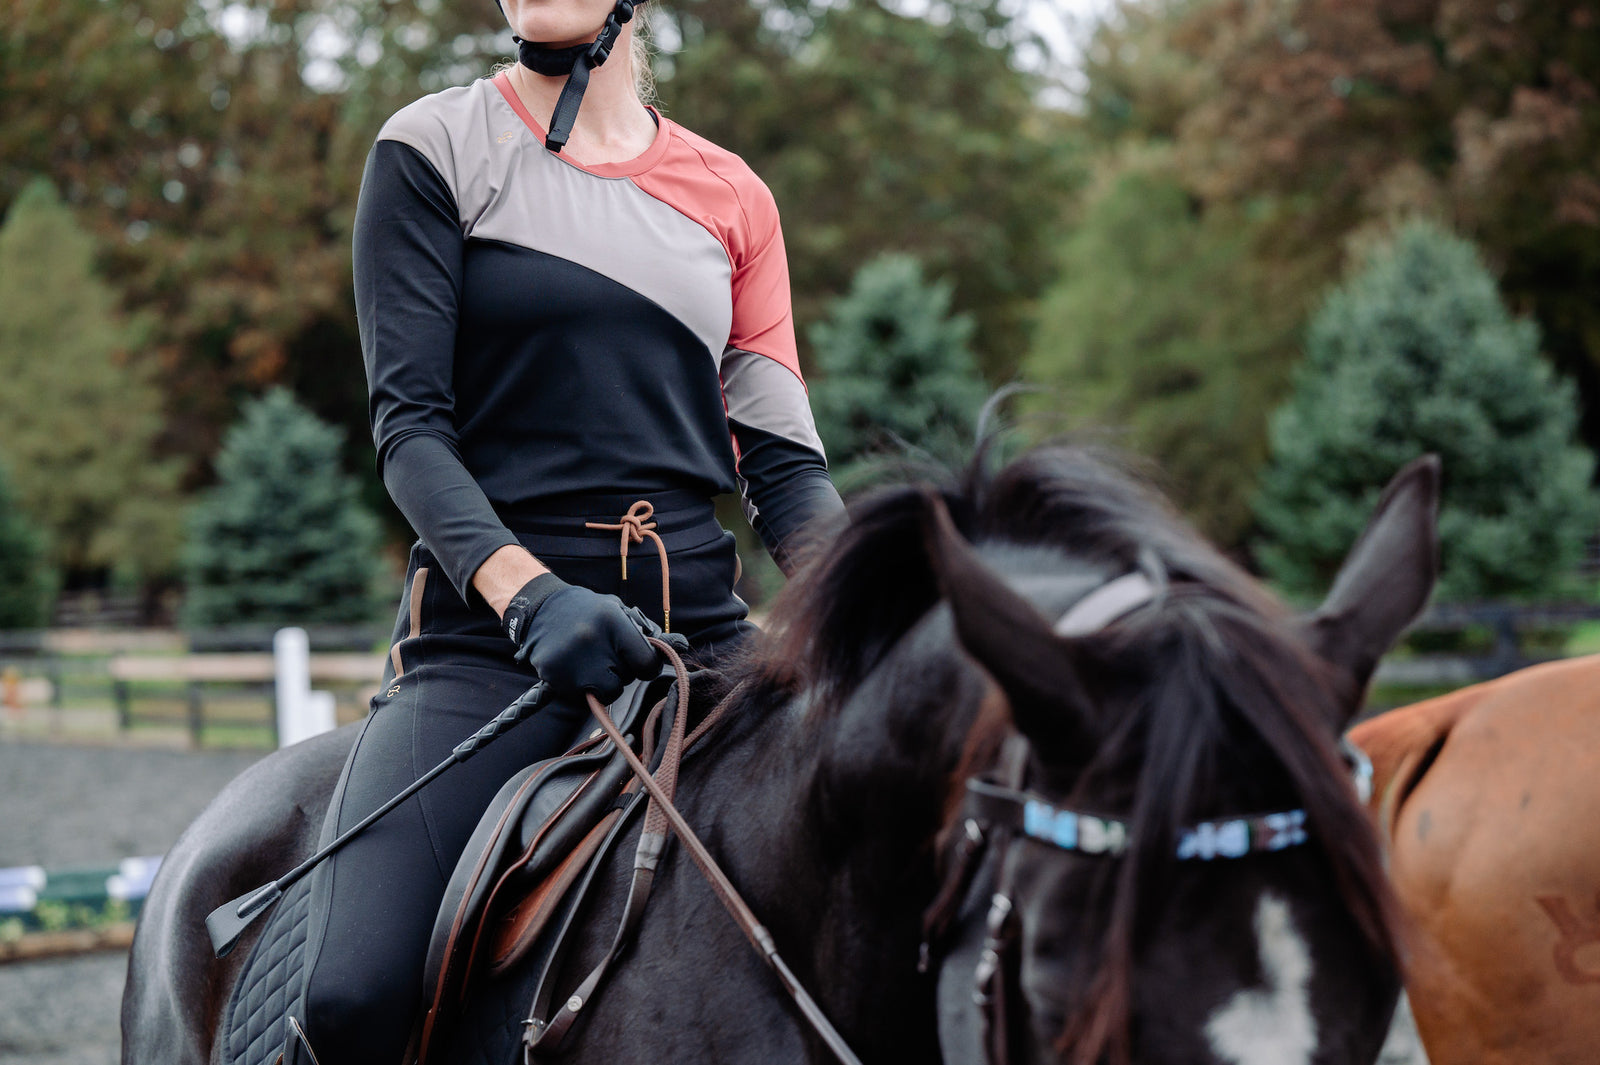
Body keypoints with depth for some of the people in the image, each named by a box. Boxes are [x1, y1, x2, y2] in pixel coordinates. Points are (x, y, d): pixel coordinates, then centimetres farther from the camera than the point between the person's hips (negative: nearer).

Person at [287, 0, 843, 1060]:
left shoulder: (730, 196, 16)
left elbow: (784, 464, 11)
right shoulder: (436, 150, 6)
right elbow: (408, 419, -4)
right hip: (488, 633, -3)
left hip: (702, 629, 4)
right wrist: (525, 589, -22)